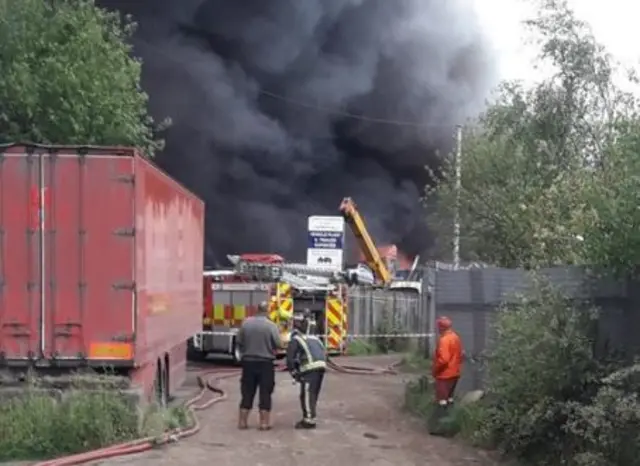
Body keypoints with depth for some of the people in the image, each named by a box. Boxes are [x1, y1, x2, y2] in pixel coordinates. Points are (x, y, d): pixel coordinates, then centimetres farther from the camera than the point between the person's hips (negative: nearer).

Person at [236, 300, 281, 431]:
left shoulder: (246, 322, -2)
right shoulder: (271, 325, -11)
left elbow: (238, 341, 2)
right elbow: (278, 344, -11)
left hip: (248, 361, 3)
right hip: (265, 363, -3)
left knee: (247, 392, 11)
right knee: (265, 393, 4)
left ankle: (242, 421, 13)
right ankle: (264, 422, 6)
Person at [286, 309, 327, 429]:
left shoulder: (295, 339, 7)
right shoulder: (314, 338, 27)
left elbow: (290, 358, -1)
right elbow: (324, 353, 24)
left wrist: (294, 373, 8)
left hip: (310, 368, -7)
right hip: (321, 366, 7)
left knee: (307, 395, -2)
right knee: (313, 395, 16)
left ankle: (309, 420, -5)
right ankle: (309, 418, 23)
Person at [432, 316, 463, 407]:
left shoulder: (444, 340, -22)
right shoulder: (456, 337, 7)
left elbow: (443, 359, -27)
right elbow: (460, 355, 14)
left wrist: (435, 369, -15)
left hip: (445, 374, -9)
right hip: (454, 373, 9)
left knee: (442, 400, -1)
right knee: (449, 398, 20)